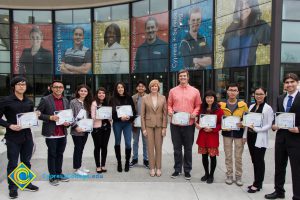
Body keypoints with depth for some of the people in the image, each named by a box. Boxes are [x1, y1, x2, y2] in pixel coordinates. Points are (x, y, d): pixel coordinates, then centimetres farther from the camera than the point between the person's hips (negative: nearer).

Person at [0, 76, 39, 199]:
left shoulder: (29, 102, 9)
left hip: (27, 136, 4)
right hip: (13, 137, -4)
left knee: (26, 161, 15)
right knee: (13, 163, 6)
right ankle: (12, 187, 21)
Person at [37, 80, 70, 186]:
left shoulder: (66, 101, 10)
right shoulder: (45, 100, -6)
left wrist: (68, 123, -3)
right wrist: (50, 117, -19)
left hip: (63, 133, 5)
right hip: (51, 133, -5)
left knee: (60, 154, 14)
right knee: (52, 155, 6)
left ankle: (59, 174, 27)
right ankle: (52, 176, 18)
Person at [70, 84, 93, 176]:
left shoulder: (87, 103, 10)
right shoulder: (73, 102, -8)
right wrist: (76, 126, -19)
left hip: (85, 130, 6)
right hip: (77, 130, -5)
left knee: (81, 148, 14)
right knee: (78, 148, 2)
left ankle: (80, 166, 26)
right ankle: (77, 168, 12)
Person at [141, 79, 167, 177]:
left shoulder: (163, 98, 2)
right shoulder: (145, 98, 1)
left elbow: (165, 113, 1)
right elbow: (142, 114, 0)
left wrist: (164, 128, -4)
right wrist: (143, 128, -4)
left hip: (159, 125, 0)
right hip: (149, 125, 0)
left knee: (158, 147, 7)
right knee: (150, 147, 4)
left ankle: (158, 168, 18)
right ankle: (152, 168, 16)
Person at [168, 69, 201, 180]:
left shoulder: (195, 91, 3)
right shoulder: (173, 91, 6)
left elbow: (198, 105, 6)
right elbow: (169, 104, 10)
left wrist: (194, 113, -12)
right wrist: (170, 111, -9)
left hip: (189, 124, -1)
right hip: (175, 124, 1)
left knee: (188, 148, 9)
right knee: (177, 148, 11)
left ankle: (187, 170, 23)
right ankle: (177, 169, 24)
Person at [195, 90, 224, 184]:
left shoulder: (218, 110, -7)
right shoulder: (202, 109, 8)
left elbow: (221, 123, -7)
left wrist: (212, 129, -19)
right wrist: (197, 124, -4)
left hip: (213, 135, -4)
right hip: (202, 135, 4)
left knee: (212, 156, 5)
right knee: (204, 155, 12)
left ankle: (211, 175, 22)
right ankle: (206, 173, 30)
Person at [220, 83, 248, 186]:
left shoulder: (243, 105, -2)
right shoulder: (222, 105, 0)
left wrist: (242, 124, -13)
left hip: (239, 133, -1)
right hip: (227, 133, 1)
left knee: (238, 157, 5)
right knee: (228, 156, 8)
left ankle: (238, 176, 19)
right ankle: (229, 175, 21)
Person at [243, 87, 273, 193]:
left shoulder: (268, 108, -8)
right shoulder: (251, 106, 10)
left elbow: (269, 125, -11)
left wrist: (256, 129, -20)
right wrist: (245, 135, 11)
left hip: (260, 138, -6)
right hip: (251, 136, 6)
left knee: (259, 161, 3)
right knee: (254, 160, 12)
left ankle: (257, 184, 15)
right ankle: (257, 182, 25)